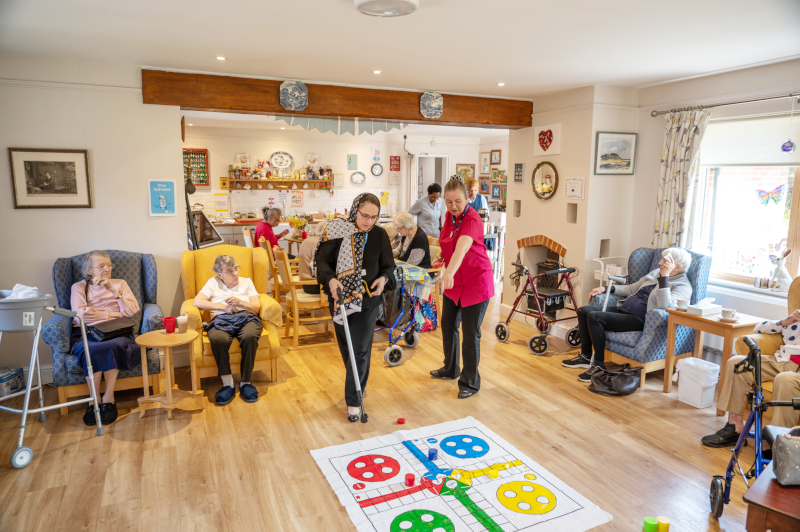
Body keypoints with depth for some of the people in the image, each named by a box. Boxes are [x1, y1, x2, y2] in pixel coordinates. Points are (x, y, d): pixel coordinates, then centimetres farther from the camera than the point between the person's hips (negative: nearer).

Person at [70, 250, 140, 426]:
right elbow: (80, 313, -1)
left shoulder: (120, 284, 21)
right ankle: (95, 399, -22)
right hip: (86, 334, 0)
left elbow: (132, 311, 6)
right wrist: (112, 314, 0)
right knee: (91, 349, -36)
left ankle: (108, 398, -26)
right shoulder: (79, 287, 18)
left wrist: (113, 291, -1)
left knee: (111, 346, -36)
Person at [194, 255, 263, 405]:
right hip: (221, 320, 0)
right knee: (218, 339, -38)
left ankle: (246, 382, -25)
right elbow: (197, 302, 6)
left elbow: (256, 307, 14)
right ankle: (227, 383, -26)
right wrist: (223, 307, -2)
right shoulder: (213, 283, 22)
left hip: (246, 317, 1)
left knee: (250, 336, -37)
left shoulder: (246, 282, 25)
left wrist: (240, 302, -4)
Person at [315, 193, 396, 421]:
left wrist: (384, 279, -17)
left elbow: (389, 266, 4)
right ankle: (356, 384, 41)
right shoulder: (338, 231, -8)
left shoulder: (380, 235, -3)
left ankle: (353, 400, 8)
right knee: (345, 345, 16)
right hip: (340, 297, 1)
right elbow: (322, 259, -7)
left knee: (360, 349, -4)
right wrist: (331, 279, -26)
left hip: (368, 299, -1)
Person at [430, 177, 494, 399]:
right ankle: (451, 369, 41)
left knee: (471, 334, 0)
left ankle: (470, 383, 19)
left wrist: (449, 272, -58)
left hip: (476, 283, -8)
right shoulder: (449, 215, -1)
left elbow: (462, 247, -44)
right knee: (448, 325, 19)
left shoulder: (472, 220, -24)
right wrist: (441, 253, -1)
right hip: (453, 282, 8)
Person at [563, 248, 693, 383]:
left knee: (594, 317, -27)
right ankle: (586, 357, 9)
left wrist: (664, 277, -28)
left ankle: (599, 366, -15)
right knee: (583, 311, -4)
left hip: (638, 320, -9)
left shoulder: (683, 286, -8)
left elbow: (664, 306, -26)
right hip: (623, 309, 9)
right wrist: (605, 289, 19)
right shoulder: (656, 272, 19)